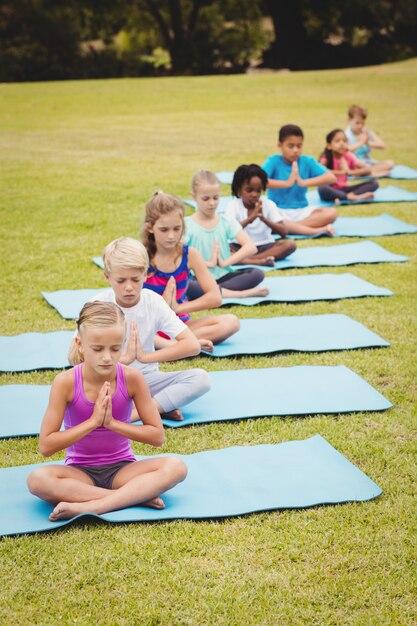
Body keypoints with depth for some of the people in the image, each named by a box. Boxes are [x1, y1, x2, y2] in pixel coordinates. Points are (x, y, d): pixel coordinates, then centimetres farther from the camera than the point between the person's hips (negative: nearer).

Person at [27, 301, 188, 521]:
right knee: (36, 479, -34)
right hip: (80, 472, -1)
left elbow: (157, 436, -6)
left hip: (121, 468, 1)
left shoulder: (131, 378, -11)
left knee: (176, 467, -27)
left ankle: (89, 506, -32)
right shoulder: (66, 382, -15)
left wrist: (111, 422, -18)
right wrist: (93, 421, -21)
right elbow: (46, 446, -15)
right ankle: (137, 495, -30)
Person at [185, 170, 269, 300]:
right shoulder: (187, 225, -2)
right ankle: (239, 293, -30)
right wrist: (208, 263, -15)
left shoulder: (227, 222, 6)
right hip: (198, 280, -2)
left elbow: (251, 247, -5)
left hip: (223, 277, 3)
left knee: (257, 274, -21)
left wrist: (225, 262, -12)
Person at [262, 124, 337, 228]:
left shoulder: (307, 162, 3)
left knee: (331, 213, -23)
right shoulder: (274, 161, -3)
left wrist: (304, 182, -19)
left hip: (302, 211, 3)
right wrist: (286, 183, -25)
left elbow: (331, 178, -8)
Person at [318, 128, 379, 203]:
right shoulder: (326, 158, -12)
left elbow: (368, 169, -9)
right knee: (322, 188, -42)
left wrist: (349, 172, -23)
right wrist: (341, 172, -31)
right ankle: (353, 197, -35)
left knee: (373, 183, -13)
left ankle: (351, 195, -30)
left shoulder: (348, 156, -2)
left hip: (343, 189, 4)